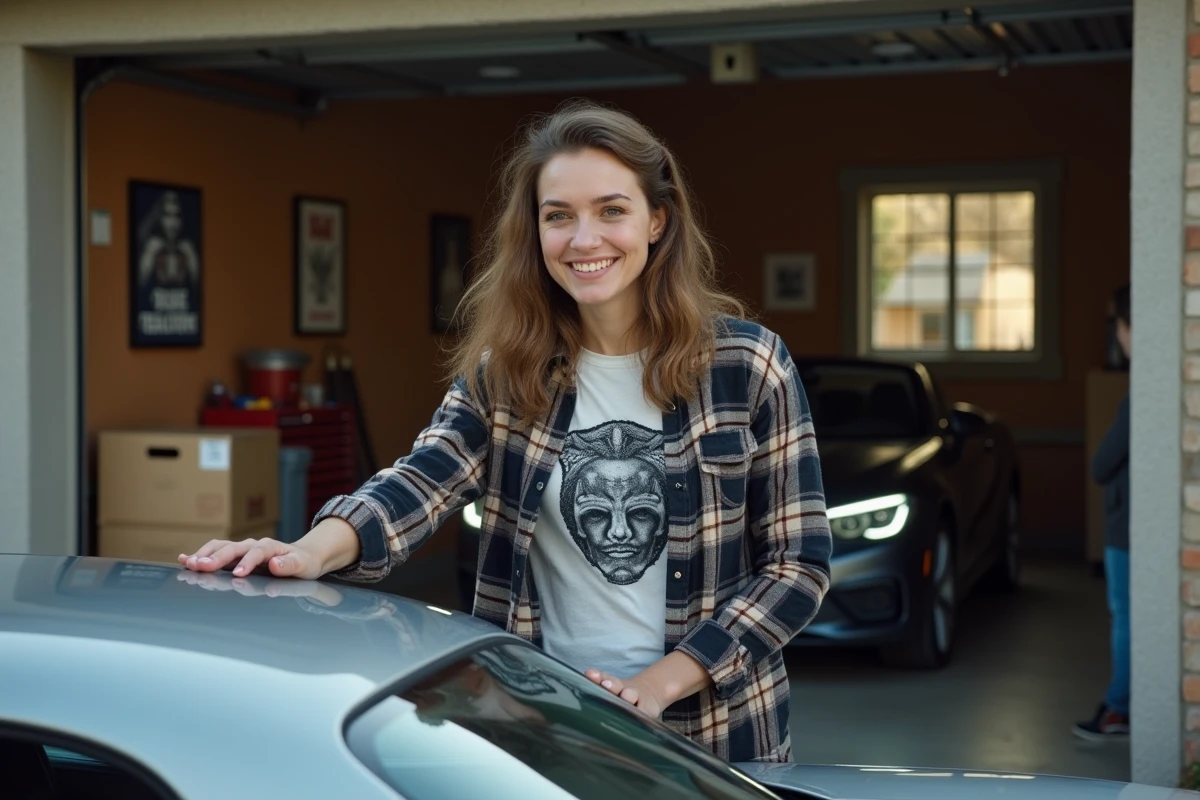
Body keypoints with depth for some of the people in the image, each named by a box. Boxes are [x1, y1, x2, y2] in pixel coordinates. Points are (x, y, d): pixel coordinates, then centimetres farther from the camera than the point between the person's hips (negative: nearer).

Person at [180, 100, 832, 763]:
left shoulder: (748, 364, -8)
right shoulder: (503, 370, -2)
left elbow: (801, 561, -7)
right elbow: (424, 481, -19)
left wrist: (659, 684, -16)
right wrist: (314, 551, -39)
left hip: (716, 736, -2)